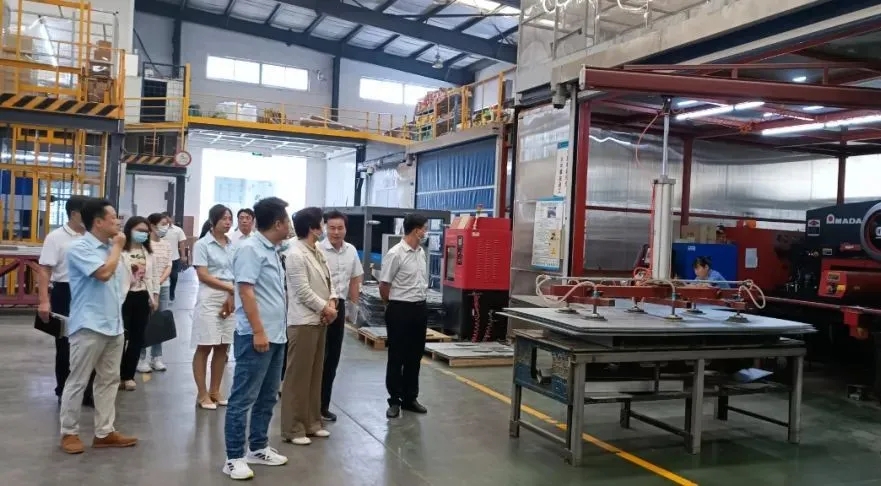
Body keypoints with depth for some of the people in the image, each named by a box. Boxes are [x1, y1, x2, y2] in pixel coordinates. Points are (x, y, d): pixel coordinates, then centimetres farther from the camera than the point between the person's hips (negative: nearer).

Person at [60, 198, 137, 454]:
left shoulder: (110, 247, 13)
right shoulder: (79, 247, -11)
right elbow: (104, 272, -24)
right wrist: (118, 247, -10)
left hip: (114, 325, 8)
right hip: (89, 326, -8)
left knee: (109, 380, 11)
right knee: (78, 381, 3)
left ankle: (104, 432, 20)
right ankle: (69, 433, 15)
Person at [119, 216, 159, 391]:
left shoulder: (148, 252, 13)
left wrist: (155, 296, 12)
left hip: (143, 297, 6)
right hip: (124, 297, -6)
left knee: (137, 337, 9)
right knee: (122, 335, -3)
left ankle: (128, 375, 19)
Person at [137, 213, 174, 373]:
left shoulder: (167, 246, 10)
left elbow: (168, 267, 8)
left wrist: (160, 281, -8)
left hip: (163, 287, 5)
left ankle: (156, 357, 16)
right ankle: (141, 358, 7)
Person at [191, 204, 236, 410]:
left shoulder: (232, 245, 10)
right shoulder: (202, 244, -4)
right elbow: (203, 276, -11)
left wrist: (232, 297, -8)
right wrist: (231, 288, -16)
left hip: (230, 299, 5)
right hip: (209, 300, -5)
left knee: (223, 348, 9)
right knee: (205, 348, 0)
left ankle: (215, 390, 20)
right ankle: (202, 393, 9)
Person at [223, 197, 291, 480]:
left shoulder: (272, 250, 15)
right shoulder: (250, 249, -13)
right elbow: (246, 291, -18)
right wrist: (258, 331, -21)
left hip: (276, 335, 9)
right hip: (256, 336, -9)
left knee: (268, 397, 16)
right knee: (243, 399, -1)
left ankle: (258, 448, 27)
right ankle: (234, 457, 6)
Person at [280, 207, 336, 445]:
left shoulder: (317, 252, 13)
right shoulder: (295, 254, -15)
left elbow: (328, 280, 15)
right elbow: (303, 291, -18)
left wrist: (332, 301, -3)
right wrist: (325, 308, -9)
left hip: (320, 320, 9)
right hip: (303, 322, -9)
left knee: (315, 374, 15)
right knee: (298, 377, -2)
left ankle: (311, 422, 25)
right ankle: (293, 428, 5)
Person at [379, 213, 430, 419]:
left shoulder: (421, 253, 9)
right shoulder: (395, 254, -15)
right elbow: (383, 285, -10)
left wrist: (420, 302, 15)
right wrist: (394, 306, 3)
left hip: (420, 309, 7)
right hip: (400, 310, -7)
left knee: (415, 356, 13)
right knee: (397, 357, 3)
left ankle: (410, 398, 24)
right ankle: (394, 400, 13)